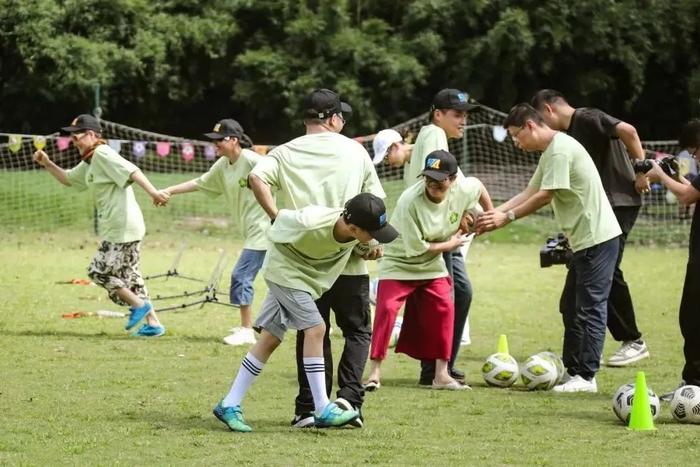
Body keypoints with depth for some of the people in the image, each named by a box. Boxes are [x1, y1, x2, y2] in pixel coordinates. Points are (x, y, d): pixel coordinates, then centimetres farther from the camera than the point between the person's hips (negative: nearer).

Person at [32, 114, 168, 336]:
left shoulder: (103, 155, -13)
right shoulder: (89, 163, 18)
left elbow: (132, 171, -26)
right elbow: (68, 179, 32)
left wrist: (153, 192, -39)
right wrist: (47, 164, 16)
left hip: (123, 226, -11)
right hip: (115, 229, 11)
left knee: (100, 271, -5)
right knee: (128, 276, 14)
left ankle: (139, 304, 2)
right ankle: (153, 324, 16)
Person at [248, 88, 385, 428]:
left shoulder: (286, 153, 4)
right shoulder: (355, 151, 5)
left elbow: (257, 177, -15)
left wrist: (277, 218, -11)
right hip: (350, 261, -1)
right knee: (357, 330, 10)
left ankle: (309, 408, 6)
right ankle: (349, 396, -8)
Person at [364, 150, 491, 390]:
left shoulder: (462, 190, -16)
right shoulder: (410, 202, -32)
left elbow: (478, 186, 11)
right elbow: (416, 248, -27)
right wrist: (449, 244, -15)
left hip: (432, 266, 5)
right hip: (399, 264, -5)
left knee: (444, 309, -2)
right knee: (386, 309, -17)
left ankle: (441, 374, 7)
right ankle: (375, 372, -13)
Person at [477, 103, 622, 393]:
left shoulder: (561, 149, -16)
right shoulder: (550, 153, 16)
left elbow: (545, 196, -19)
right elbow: (529, 193, 15)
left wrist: (506, 218, -13)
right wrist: (494, 213, 5)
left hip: (597, 238, -11)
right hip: (584, 239, 11)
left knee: (590, 307, -8)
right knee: (572, 306, 14)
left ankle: (586, 376, -7)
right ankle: (572, 370, 19)